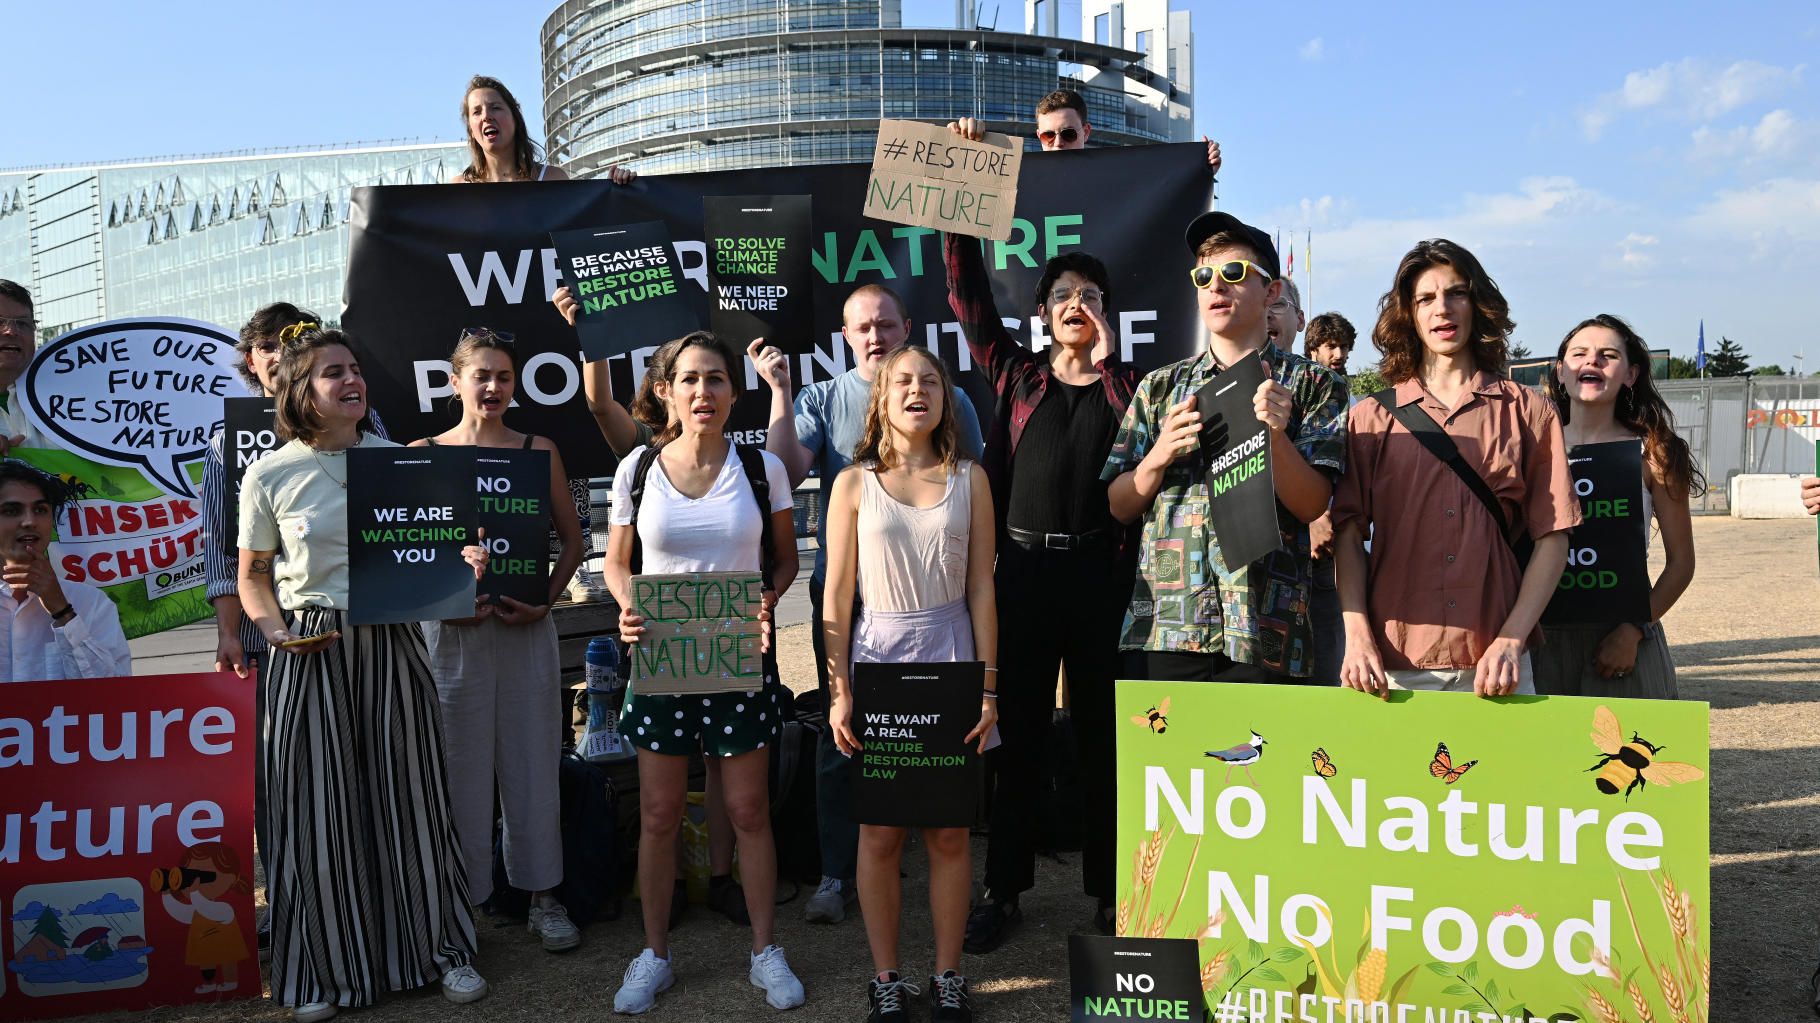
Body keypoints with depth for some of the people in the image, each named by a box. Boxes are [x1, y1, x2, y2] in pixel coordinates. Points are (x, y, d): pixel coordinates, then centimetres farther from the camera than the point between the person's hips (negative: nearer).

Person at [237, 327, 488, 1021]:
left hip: (392, 645, 1)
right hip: (311, 654, -1)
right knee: (319, 810, 4)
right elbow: (253, 575, 7)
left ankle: (443, 949, 22)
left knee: (411, 798, 7)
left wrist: (462, 565, -11)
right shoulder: (269, 476, 0)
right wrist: (276, 630, -10)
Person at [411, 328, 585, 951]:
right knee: (460, 768, 6)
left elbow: (571, 538, 8)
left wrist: (546, 599, -6)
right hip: (452, 629, -1)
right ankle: (462, 901, 19)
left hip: (525, 626, 1)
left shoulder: (538, 450, 5)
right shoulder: (422, 454, 2)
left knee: (533, 764, 8)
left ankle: (542, 897, 20)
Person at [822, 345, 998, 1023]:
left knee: (949, 832, 6)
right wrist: (838, 691, -5)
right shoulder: (855, 483, 2)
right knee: (880, 833, 5)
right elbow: (837, 596, 1)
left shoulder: (969, 481, 5)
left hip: (951, 659, 1)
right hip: (877, 656, 0)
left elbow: (981, 588, 5)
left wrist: (988, 684, -1)